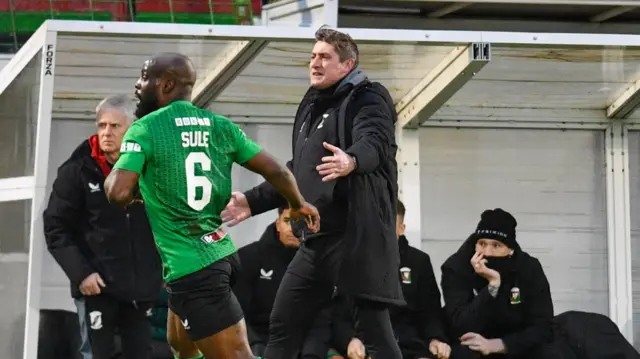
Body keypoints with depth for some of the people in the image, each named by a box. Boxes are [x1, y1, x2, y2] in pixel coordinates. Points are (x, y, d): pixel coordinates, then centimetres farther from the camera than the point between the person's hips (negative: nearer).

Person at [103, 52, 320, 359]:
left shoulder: (145, 129, -10)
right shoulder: (220, 126, 7)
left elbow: (118, 192, -21)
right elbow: (275, 171, 8)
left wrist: (111, 179, 4)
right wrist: (298, 204, 28)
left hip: (190, 268, -8)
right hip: (221, 253, 8)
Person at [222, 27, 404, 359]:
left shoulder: (367, 99, -5)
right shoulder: (313, 105, 20)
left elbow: (373, 143, -26)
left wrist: (351, 161, -48)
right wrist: (252, 201, 24)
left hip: (358, 234, -9)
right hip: (317, 238, 9)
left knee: (374, 329, -9)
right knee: (283, 324, 12)